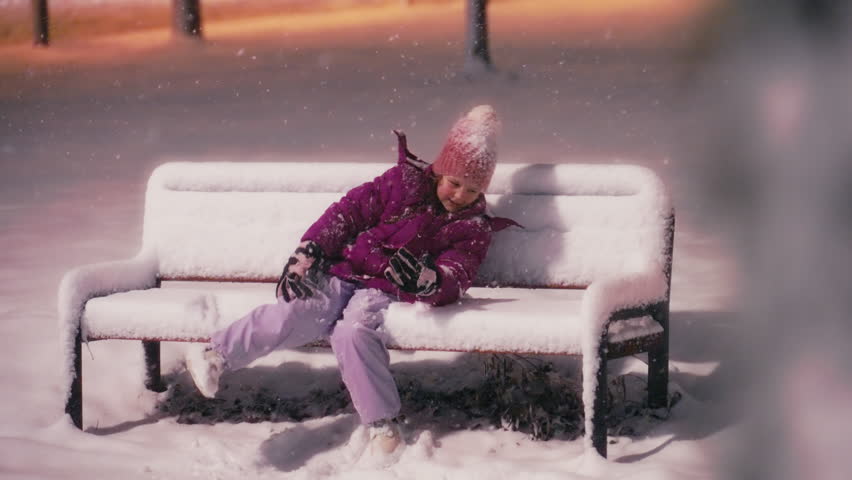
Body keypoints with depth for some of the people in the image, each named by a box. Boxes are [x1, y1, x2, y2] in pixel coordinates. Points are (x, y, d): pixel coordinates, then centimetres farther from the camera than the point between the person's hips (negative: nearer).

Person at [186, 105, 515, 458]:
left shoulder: (473, 229, 5)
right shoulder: (403, 183, 6)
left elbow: (457, 279, -9)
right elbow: (348, 212, 4)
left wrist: (427, 280, -33)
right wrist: (307, 253, -7)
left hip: (387, 292, -1)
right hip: (343, 272, 1)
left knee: (353, 330, -36)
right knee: (302, 311, -31)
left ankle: (382, 428, -33)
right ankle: (216, 355, -31)